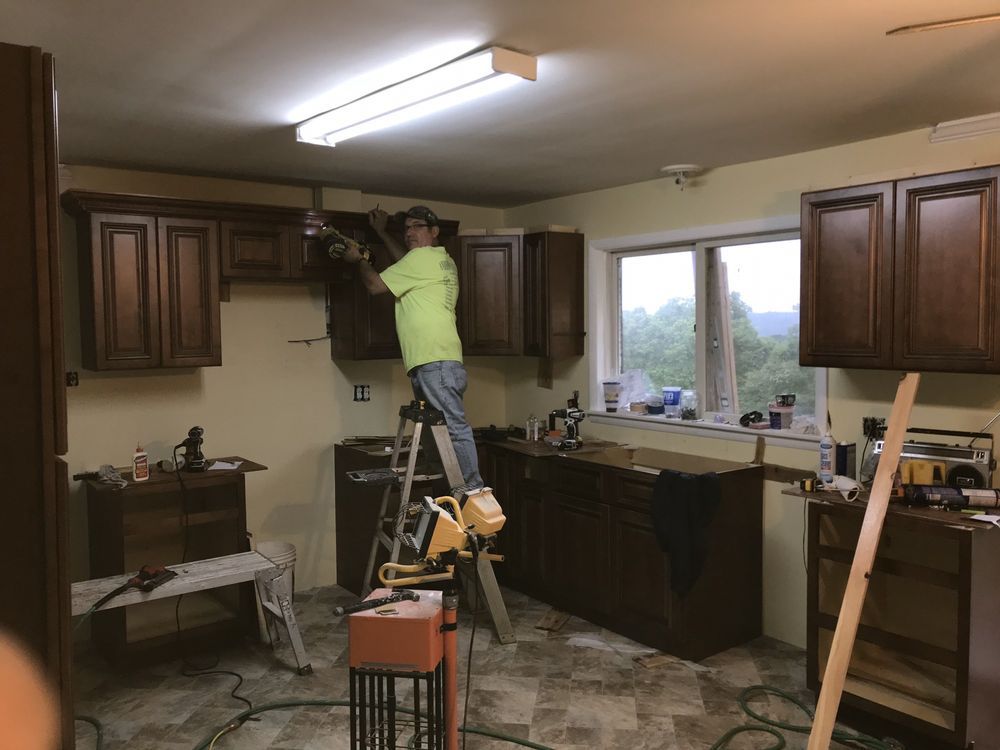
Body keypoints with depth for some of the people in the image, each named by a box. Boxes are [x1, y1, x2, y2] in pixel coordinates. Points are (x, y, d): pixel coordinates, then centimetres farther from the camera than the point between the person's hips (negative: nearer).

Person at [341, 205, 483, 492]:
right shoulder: (443, 260, 24)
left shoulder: (423, 256, -4)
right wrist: (381, 232, 43)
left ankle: (472, 492, -13)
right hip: (433, 363, 10)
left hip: (435, 363, -10)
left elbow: (375, 285, -1)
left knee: (454, 429, -12)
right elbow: (406, 265, 43)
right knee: (443, 431, 10)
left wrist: (357, 259, 17)